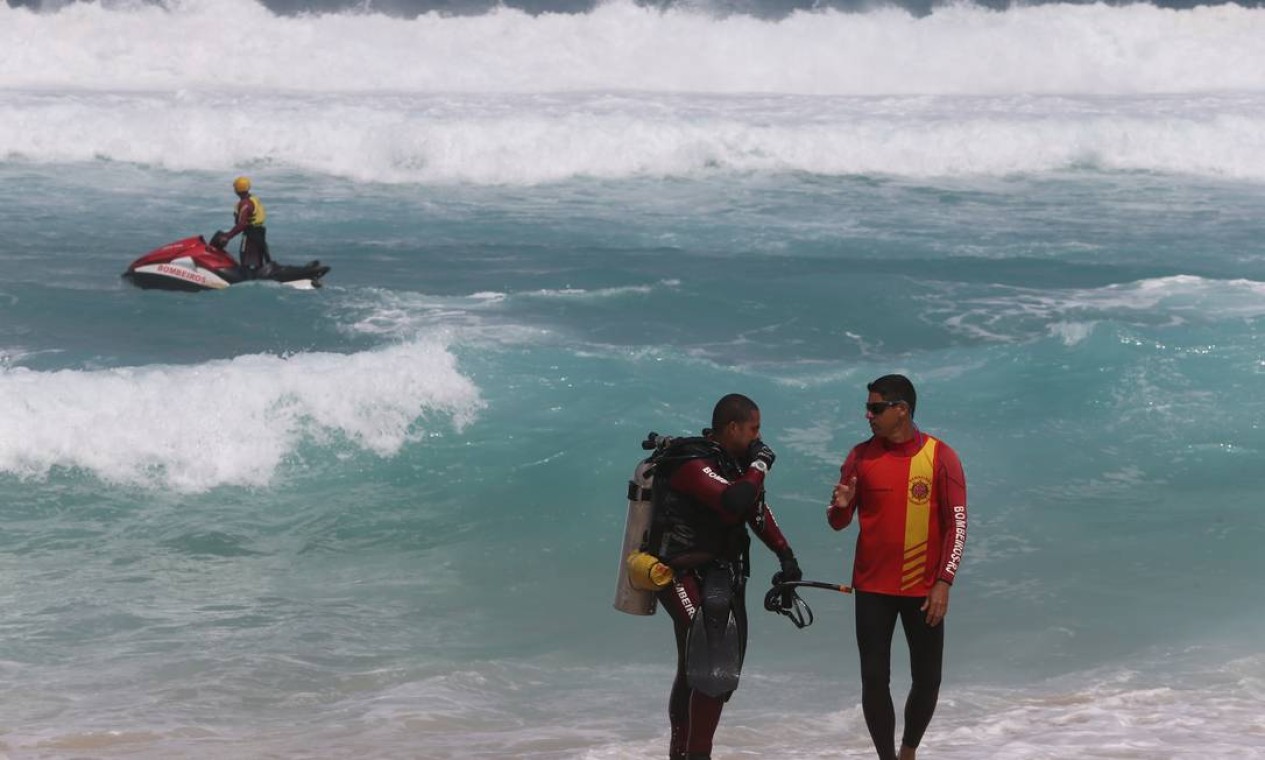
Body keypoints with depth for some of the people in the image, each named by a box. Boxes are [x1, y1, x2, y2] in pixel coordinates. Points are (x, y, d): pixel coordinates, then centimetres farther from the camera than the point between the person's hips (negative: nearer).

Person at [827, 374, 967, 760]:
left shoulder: (940, 457, -6)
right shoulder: (860, 456, 1)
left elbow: (956, 524, -5)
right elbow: (838, 523, 6)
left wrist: (943, 582, -12)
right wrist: (840, 506, -18)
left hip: (923, 588, -1)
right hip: (873, 587, 1)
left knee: (927, 679, 4)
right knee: (874, 678, -3)